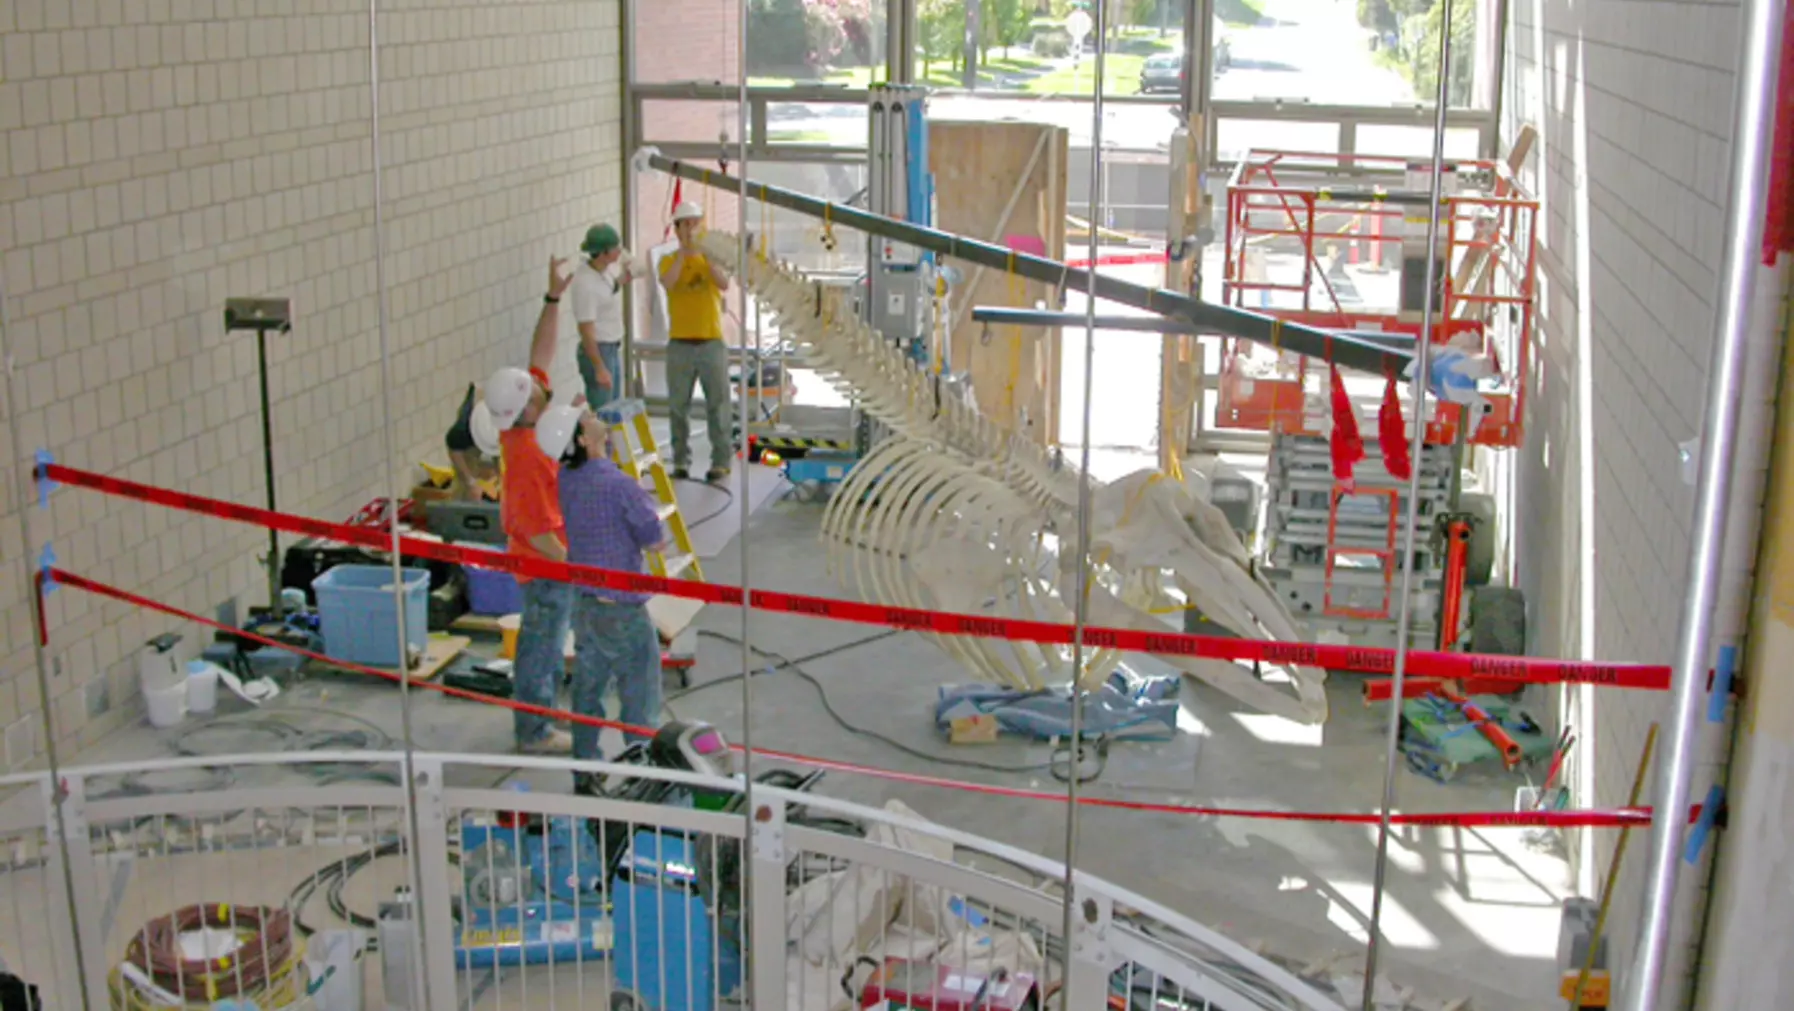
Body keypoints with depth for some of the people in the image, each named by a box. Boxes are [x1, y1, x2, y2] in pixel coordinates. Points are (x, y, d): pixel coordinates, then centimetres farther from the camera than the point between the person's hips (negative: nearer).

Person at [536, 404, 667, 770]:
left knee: (587, 692, 18)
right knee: (640, 701, 5)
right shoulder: (619, 484, -23)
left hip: (583, 601, 8)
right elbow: (656, 540, -12)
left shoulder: (567, 478, -1)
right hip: (622, 607, -7)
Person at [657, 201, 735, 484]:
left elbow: (724, 285, -13)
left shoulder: (711, 258, 6)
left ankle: (721, 461, 5)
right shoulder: (669, 260, 5)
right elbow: (667, 283, -16)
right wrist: (684, 251, -17)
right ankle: (681, 461, 15)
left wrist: (705, 252, -17)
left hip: (711, 341, -1)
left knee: (718, 404, -1)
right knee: (678, 406, 6)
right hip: (679, 343, 1)